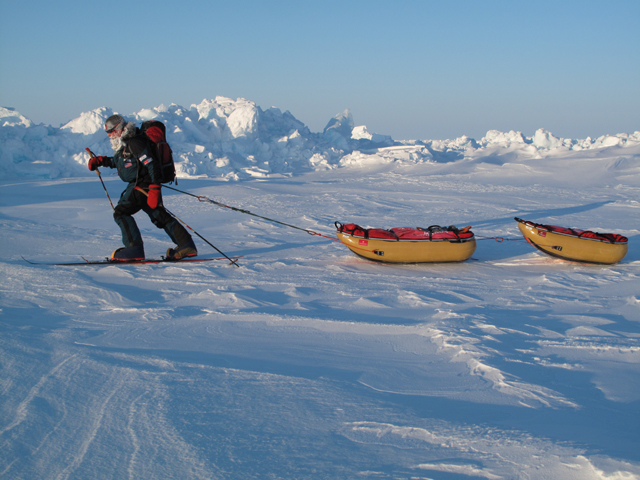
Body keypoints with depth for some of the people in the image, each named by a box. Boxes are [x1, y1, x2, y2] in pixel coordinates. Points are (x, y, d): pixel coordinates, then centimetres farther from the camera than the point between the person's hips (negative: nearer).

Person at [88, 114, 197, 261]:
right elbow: (117, 161, 35)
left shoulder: (135, 143, -17)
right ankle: (186, 245, 13)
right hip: (137, 184, 10)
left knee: (121, 212, -11)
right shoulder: (124, 144, 15)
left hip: (143, 185, -10)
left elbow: (152, 165, -23)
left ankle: (134, 249, -13)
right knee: (160, 216, 12)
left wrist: (154, 190, -27)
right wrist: (100, 161, 23)